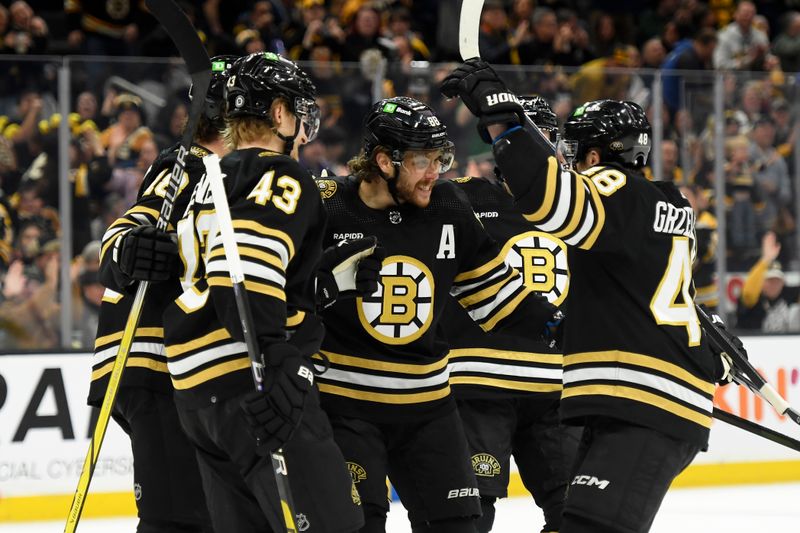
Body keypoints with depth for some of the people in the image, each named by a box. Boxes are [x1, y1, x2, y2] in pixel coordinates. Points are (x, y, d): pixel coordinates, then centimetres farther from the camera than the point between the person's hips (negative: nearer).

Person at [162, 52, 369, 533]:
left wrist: (337, 273, 22)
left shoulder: (209, 183, 23)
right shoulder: (279, 177, -6)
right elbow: (243, 270, -22)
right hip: (251, 383, -9)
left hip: (196, 386, 9)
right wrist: (276, 367, -28)